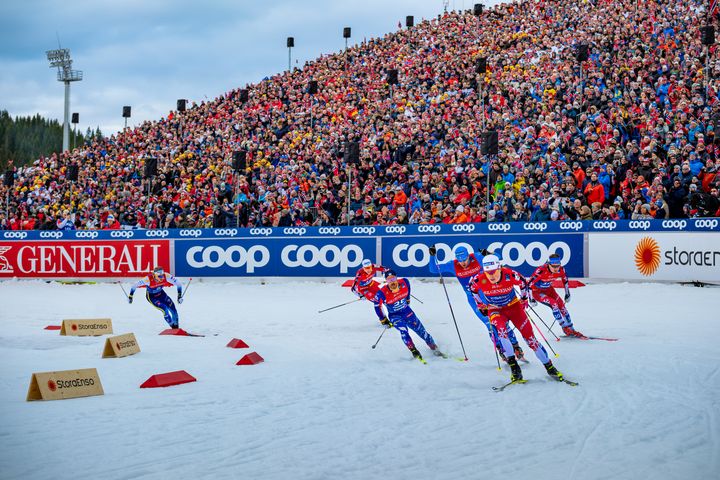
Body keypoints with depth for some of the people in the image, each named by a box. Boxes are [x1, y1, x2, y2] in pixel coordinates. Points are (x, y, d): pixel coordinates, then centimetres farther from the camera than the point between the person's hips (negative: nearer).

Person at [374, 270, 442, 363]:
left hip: (407, 312, 3)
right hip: (394, 316, -3)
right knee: (403, 330, -30)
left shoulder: (404, 283, -19)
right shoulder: (382, 293, -27)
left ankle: (434, 349, 25)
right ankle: (414, 351, -19)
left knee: (421, 330, 7)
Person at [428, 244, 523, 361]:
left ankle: (516, 347, 11)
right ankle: (502, 351, 2)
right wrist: (432, 255, -19)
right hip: (474, 299, 0)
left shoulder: (476, 258, -13)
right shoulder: (453, 266, -9)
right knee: (490, 325, -8)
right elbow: (433, 269, -3)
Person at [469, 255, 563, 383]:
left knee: (529, 336, -3)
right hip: (495, 310, 0)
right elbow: (472, 288, 2)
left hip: (514, 306, 0)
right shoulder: (480, 279, -23)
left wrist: (523, 299, 8)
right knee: (501, 328, -32)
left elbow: (523, 283, -4)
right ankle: (513, 366, -26)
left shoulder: (510, 275, -26)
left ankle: (549, 367, 11)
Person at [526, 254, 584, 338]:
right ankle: (565, 328, -13)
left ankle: (571, 330, 11)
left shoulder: (560, 270, -18)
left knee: (561, 305, -2)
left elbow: (565, 280, 6)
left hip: (548, 289, 6)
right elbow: (529, 283, -27)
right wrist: (531, 299, -23)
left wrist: (567, 294, 11)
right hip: (536, 291, -6)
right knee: (554, 304, -23)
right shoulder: (542, 271, -35)